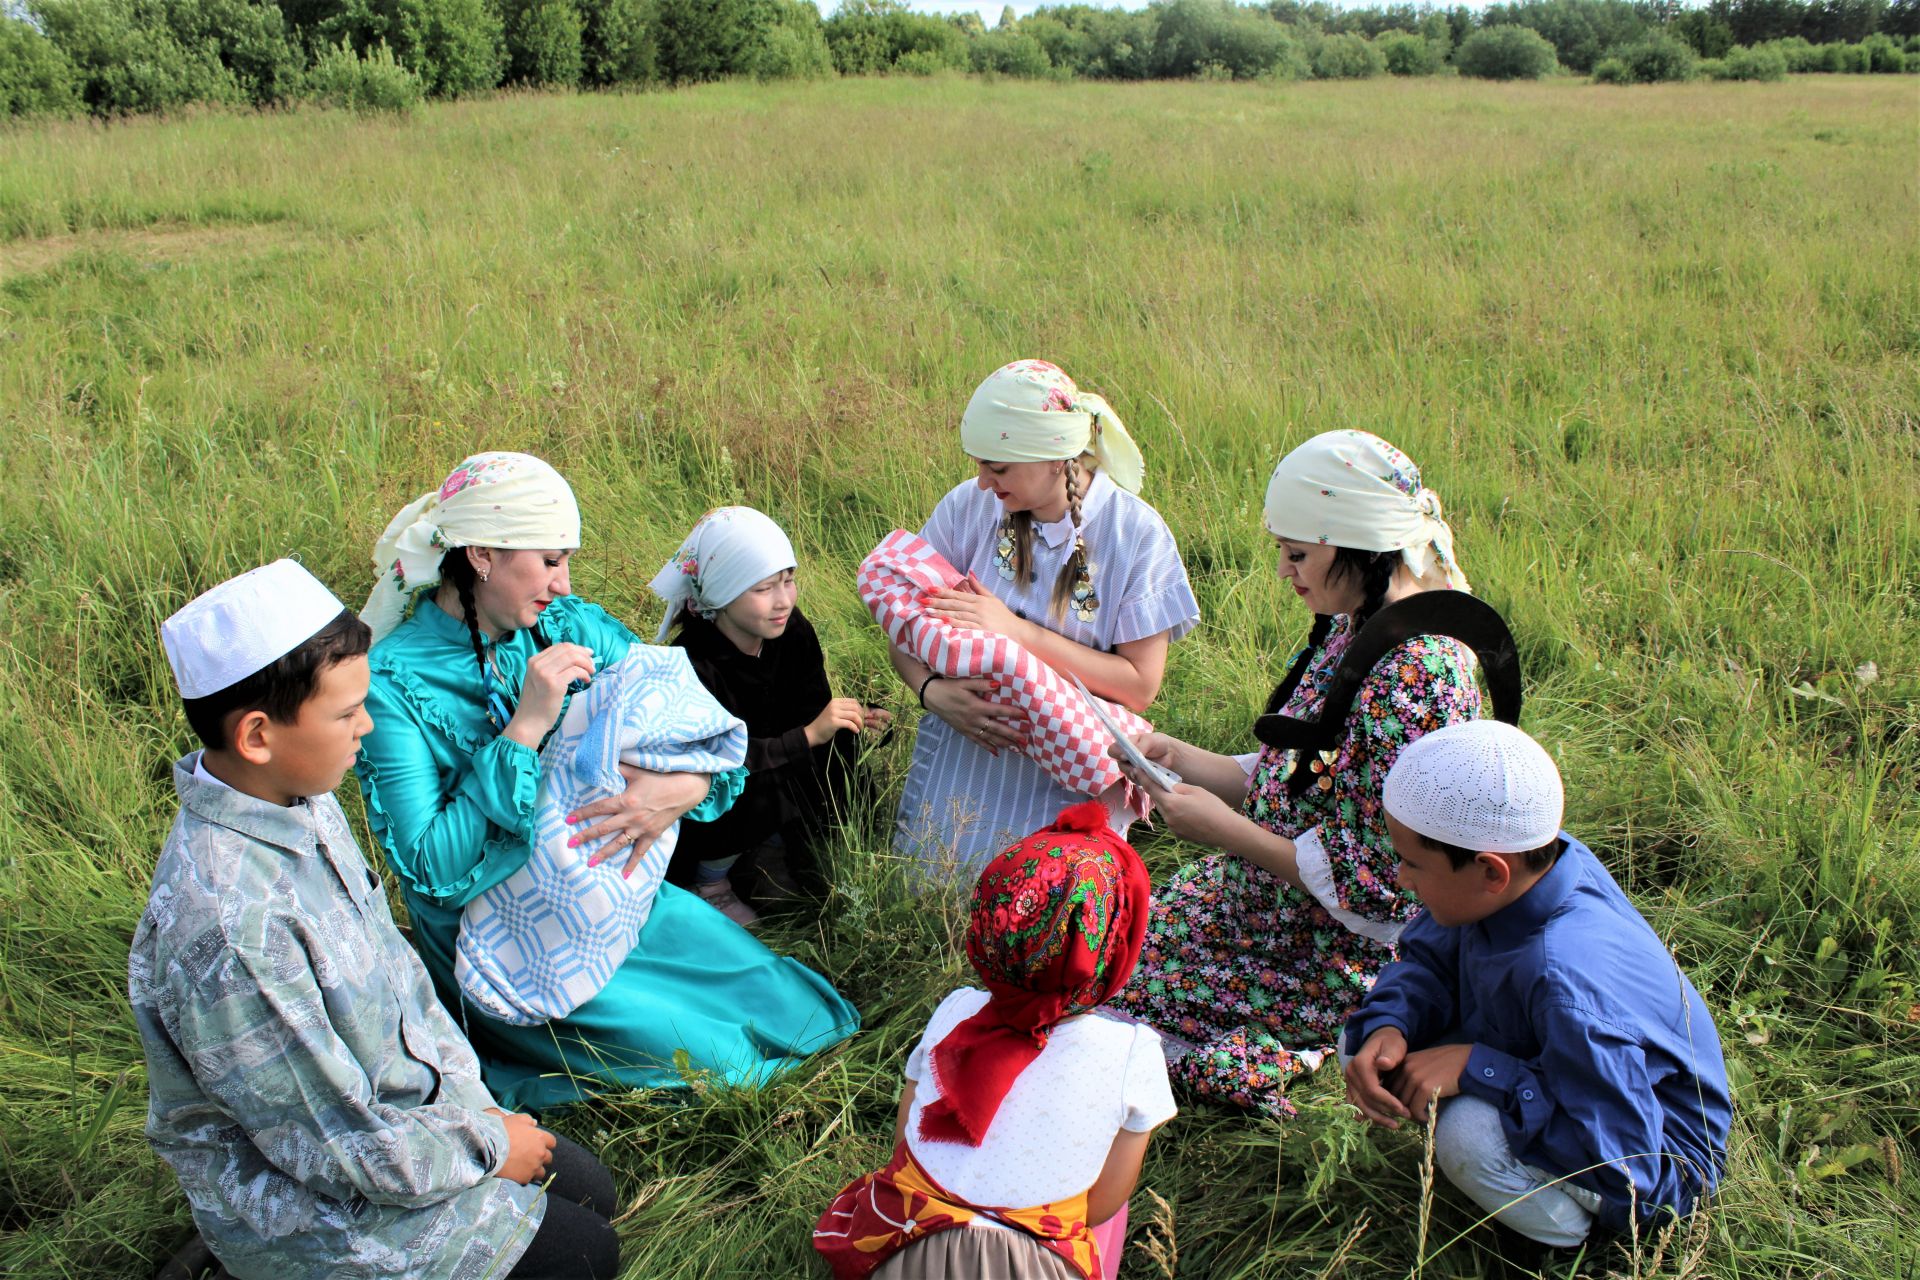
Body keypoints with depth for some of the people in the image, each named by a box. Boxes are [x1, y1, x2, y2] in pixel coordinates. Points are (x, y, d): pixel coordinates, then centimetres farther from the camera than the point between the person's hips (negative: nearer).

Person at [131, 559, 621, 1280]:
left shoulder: (305, 802, -6)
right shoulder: (229, 927, -36)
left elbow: (393, 970, 6)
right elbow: (332, 1147, -27)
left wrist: (472, 1102, -1)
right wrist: (483, 1147, -13)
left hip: (393, 1108, 8)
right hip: (304, 1209, -8)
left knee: (590, 1191, 12)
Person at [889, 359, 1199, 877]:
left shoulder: (1137, 533, -12)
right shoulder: (968, 506, -5)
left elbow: (1140, 684, -12)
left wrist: (1017, 630, -21)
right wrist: (931, 690, -21)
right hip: (959, 757, 2)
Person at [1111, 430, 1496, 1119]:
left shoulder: (1414, 676, -29)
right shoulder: (1354, 628, 0)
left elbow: (1377, 883, -27)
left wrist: (1223, 828, -21)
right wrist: (1182, 758, -2)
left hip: (1339, 954, -9)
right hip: (1269, 894, 9)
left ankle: (1268, 1060, 8)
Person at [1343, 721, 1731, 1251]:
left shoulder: (1567, 980, -40)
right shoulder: (1528, 865, -18)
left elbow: (1620, 1159, -35)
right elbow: (1427, 959, -4)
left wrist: (1478, 1069, -34)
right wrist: (1386, 1028, -25)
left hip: (1657, 1164, -7)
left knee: (1468, 1134, -35)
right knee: (1366, 1039, -5)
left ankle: (1575, 1230, -4)